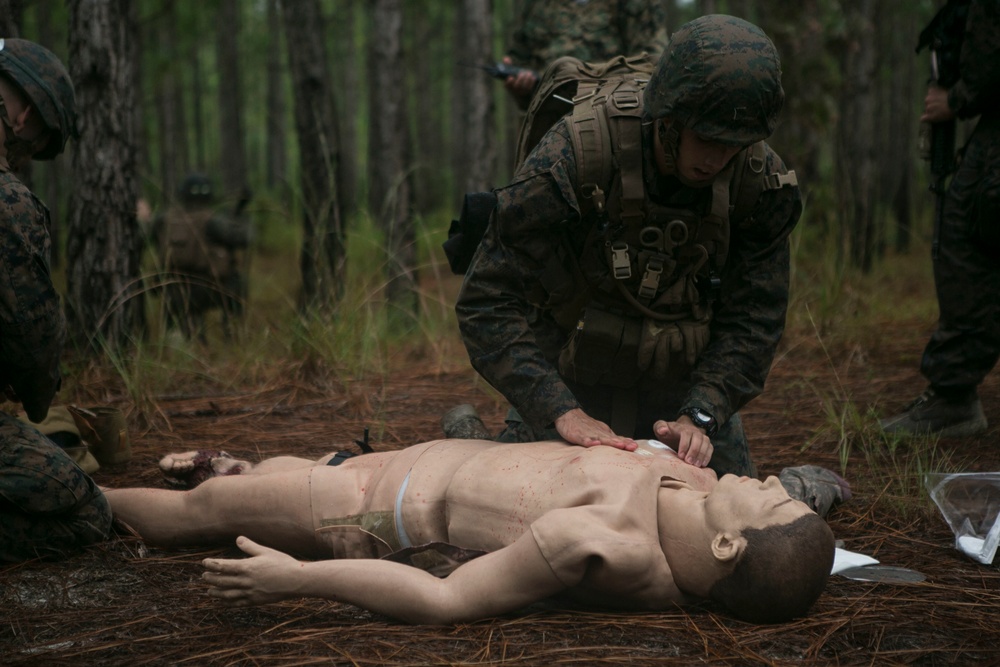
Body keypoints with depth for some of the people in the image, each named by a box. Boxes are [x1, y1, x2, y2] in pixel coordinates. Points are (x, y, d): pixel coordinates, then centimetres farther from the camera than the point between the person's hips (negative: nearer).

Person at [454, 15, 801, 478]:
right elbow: (488, 302, -27)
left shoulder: (763, 183, -18)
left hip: (686, 388, 3)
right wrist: (562, 412, -36)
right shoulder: (574, 154, -28)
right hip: (572, 385, -2)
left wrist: (699, 417, -28)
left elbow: (751, 323, -12)